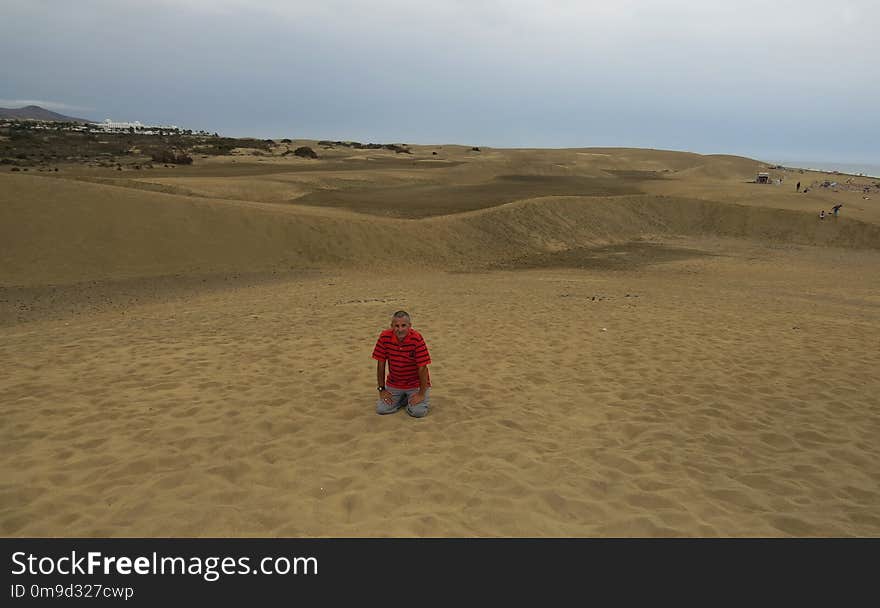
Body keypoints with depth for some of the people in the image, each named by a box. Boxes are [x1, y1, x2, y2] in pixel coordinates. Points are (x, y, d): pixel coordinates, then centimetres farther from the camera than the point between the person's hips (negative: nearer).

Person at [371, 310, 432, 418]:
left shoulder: (417, 339, -23)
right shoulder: (385, 337, -14)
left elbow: (422, 367, -20)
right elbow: (381, 364, -5)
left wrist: (421, 394, -18)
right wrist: (381, 389, -4)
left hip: (416, 384, -3)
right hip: (393, 384, 3)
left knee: (418, 412, -19)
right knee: (381, 409, -11)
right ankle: (403, 398, 18)